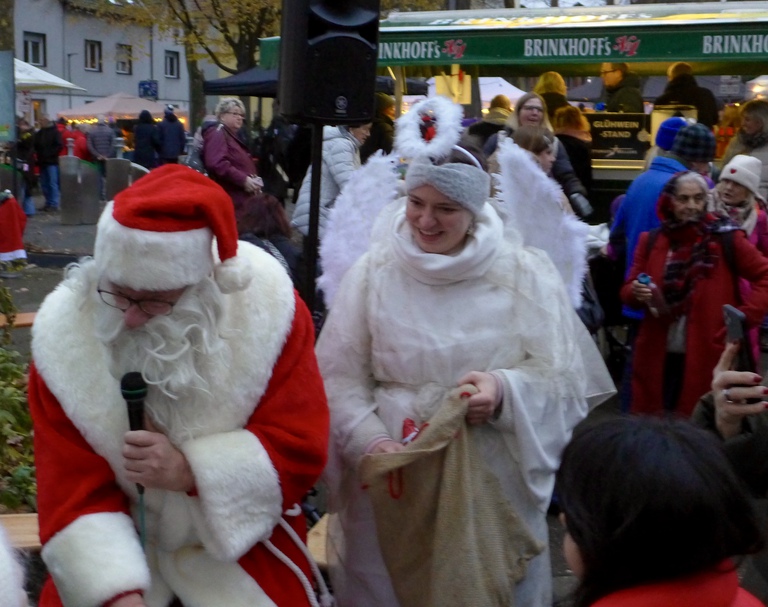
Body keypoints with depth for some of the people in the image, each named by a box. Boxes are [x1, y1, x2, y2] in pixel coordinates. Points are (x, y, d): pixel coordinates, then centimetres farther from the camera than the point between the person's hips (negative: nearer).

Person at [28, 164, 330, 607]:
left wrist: (191, 471, -26)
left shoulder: (268, 308, -18)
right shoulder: (66, 336, -16)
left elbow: (301, 448, -13)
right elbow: (75, 493, -14)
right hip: (122, 546, 1)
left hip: (242, 541, -1)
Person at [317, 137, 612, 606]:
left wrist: (506, 391, -24)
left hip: (494, 480, 0)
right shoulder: (373, 271, 0)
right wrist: (370, 440, -18)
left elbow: (563, 378, -4)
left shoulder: (525, 274, -2)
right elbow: (339, 376, -1)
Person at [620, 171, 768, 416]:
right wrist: (637, 293, -12)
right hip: (658, 356, 3)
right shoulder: (651, 240, 6)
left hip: (708, 356, -3)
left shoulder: (726, 239, -2)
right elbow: (627, 291, 10)